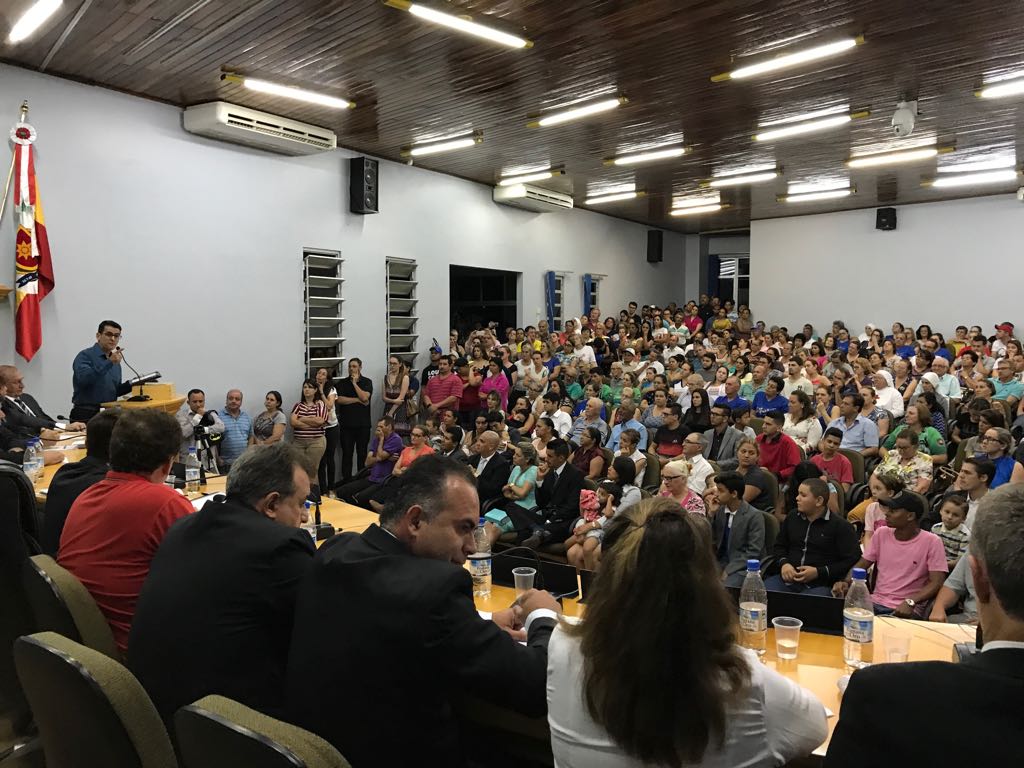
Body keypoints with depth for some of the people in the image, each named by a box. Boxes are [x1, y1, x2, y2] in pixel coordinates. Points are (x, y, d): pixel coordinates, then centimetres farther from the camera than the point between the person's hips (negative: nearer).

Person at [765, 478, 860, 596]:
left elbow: (852, 561, -6)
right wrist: (784, 563, 4)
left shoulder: (840, 526, -1)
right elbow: (779, 545, 27)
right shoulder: (792, 518, 16)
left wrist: (819, 572, -13)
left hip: (820, 585, -4)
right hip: (788, 579, 4)